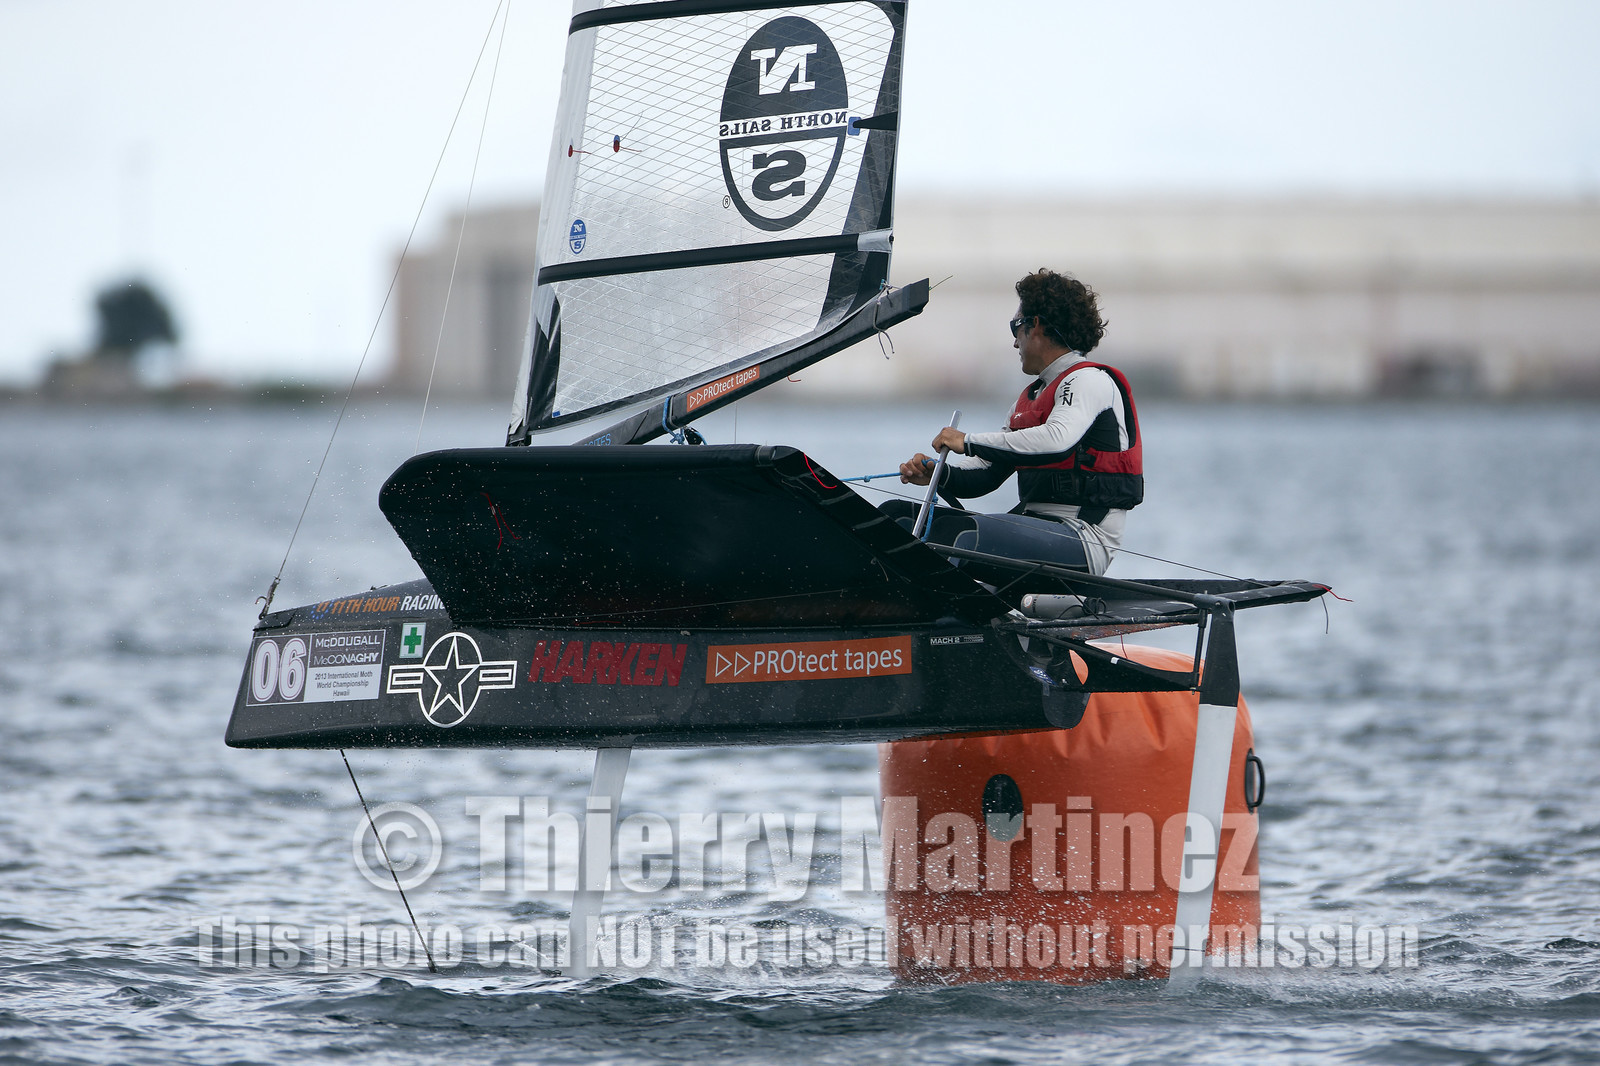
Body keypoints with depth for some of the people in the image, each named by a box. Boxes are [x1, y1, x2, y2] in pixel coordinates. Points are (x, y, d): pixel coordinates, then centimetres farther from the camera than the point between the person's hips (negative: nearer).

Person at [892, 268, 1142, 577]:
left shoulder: (1090, 380, -5)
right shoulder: (1031, 395, 24)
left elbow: (1057, 439, -26)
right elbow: (990, 472, 20)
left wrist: (970, 442, -21)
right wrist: (937, 473, -2)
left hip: (1083, 539, -9)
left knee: (956, 531, -35)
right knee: (896, 515, 0)